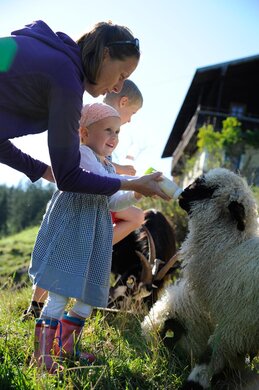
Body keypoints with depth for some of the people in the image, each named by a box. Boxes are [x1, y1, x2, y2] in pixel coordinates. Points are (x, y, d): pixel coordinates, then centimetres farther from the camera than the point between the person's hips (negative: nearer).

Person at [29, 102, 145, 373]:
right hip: (69, 234, -9)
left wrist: (135, 195, 2)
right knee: (60, 294, -11)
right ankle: (42, 353, -4)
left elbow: (113, 201, 19)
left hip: (94, 239, 9)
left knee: (90, 296, 11)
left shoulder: (107, 165, 22)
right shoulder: (81, 153, -8)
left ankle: (66, 345, 24)